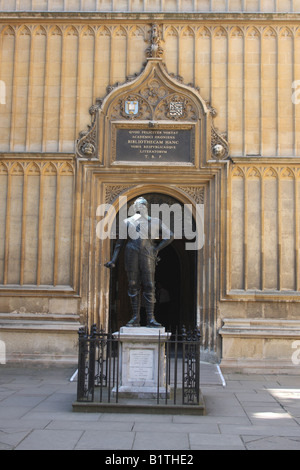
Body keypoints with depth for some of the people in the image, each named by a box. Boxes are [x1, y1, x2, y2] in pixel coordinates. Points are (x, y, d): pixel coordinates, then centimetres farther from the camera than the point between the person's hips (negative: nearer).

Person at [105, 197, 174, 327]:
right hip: (131, 255, 1)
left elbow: (170, 236, 15)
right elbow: (120, 243, 14)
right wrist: (113, 260, 5)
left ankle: (150, 318, -6)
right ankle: (135, 318, 3)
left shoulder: (154, 222, 16)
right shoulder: (128, 222, 16)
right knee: (133, 286, -1)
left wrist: (157, 249, 3)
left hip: (147, 256, -1)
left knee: (149, 286, -7)